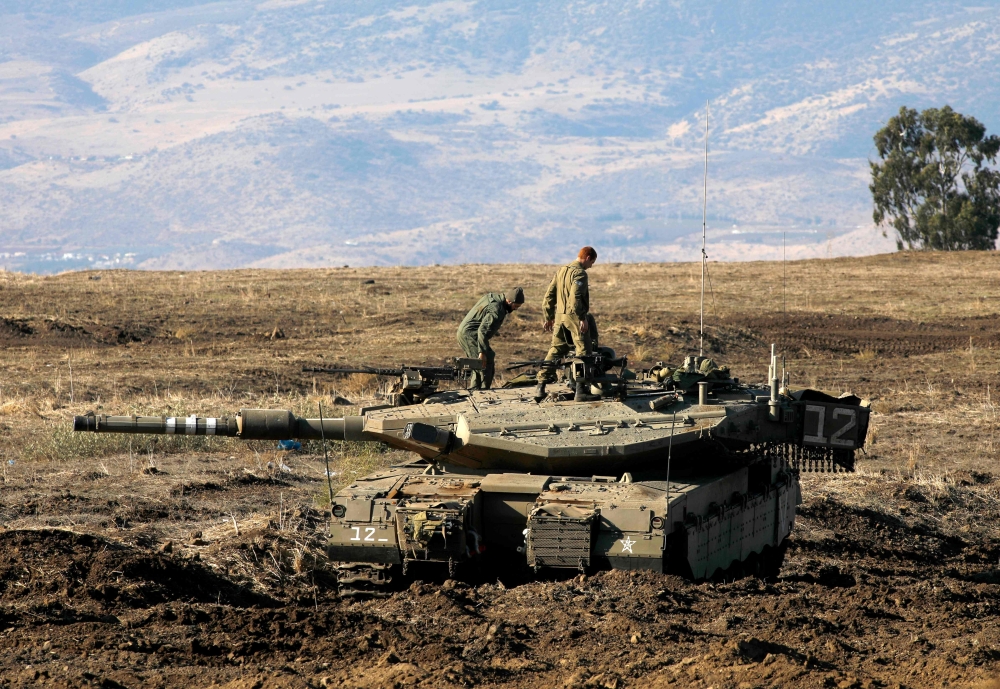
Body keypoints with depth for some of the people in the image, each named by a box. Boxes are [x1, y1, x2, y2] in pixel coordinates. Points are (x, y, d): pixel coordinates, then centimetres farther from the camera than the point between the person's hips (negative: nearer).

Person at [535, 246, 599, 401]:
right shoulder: (579, 273, -10)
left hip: (560, 317, 8)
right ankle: (581, 390, -8)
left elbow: (549, 296, 16)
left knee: (555, 351, 13)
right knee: (583, 352, -2)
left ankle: (540, 387, 10)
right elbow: (575, 296, -22)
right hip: (574, 316, -8)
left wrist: (548, 317, 21)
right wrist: (582, 318, -22)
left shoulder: (560, 271, 15)